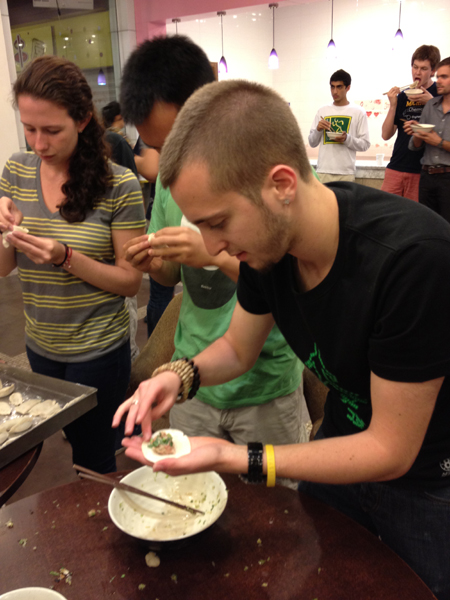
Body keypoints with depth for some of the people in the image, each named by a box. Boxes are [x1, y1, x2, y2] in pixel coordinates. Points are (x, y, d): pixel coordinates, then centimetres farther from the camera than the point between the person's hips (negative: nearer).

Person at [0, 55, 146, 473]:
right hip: (40, 347, 5)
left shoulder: (118, 185, -17)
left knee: (91, 462, 12)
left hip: (98, 351, -4)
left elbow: (129, 281, -14)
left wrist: (66, 258, -28)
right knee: (72, 438, 25)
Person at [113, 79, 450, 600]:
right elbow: (237, 347, 1)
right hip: (344, 444, 5)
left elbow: (390, 451, -28)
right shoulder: (266, 239, -16)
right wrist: (182, 375, -20)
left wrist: (233, 458, -32)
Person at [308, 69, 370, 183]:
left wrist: (347, 139, -14)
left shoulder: (358, 112, 6)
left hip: (346, 173, -2)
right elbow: (312, 143, 15)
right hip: (323, 171, 2)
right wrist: (318, 130, -5)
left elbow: (365, 144, 3)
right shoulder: (322, 111, 13)